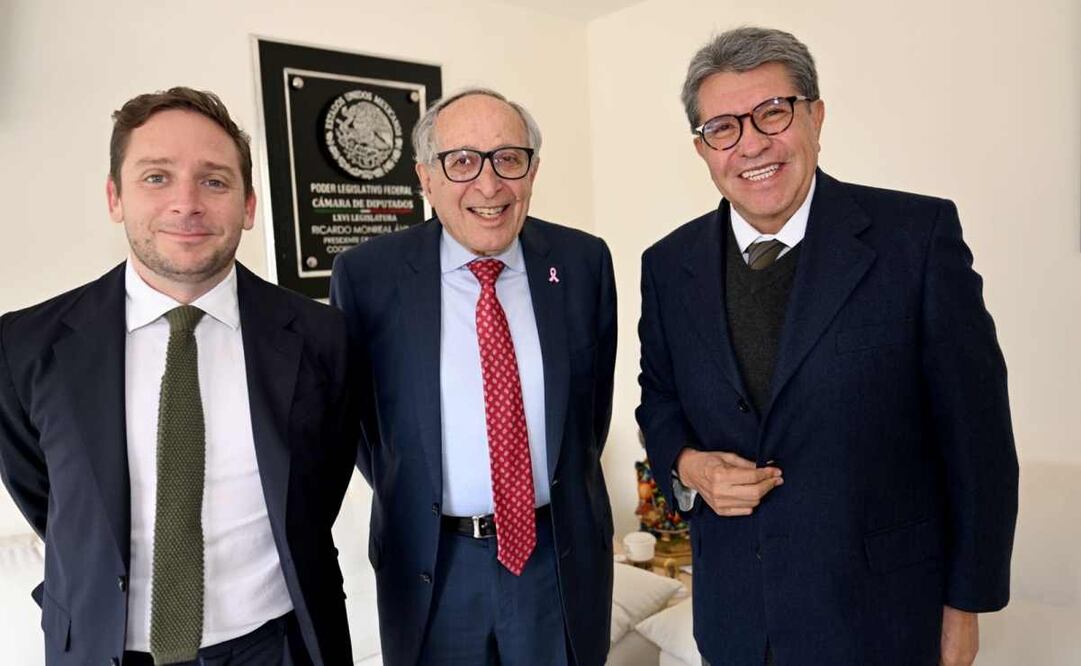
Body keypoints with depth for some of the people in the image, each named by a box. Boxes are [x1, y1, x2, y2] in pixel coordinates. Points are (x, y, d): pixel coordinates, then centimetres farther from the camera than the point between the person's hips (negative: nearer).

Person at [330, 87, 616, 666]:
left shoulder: (584, 261, -5)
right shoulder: (365, 274, -10)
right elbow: (351, 411, 3)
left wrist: (569, 491, 11)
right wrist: (406, 502, 5)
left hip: (563, 555, 2)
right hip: (429, 562, -1)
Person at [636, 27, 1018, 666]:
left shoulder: (919, 233, -12)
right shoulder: (669, 265, -2)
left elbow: (974, 431, -8)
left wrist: (966, 601, -3)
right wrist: (686, 465, -11)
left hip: (880, 613, -2)